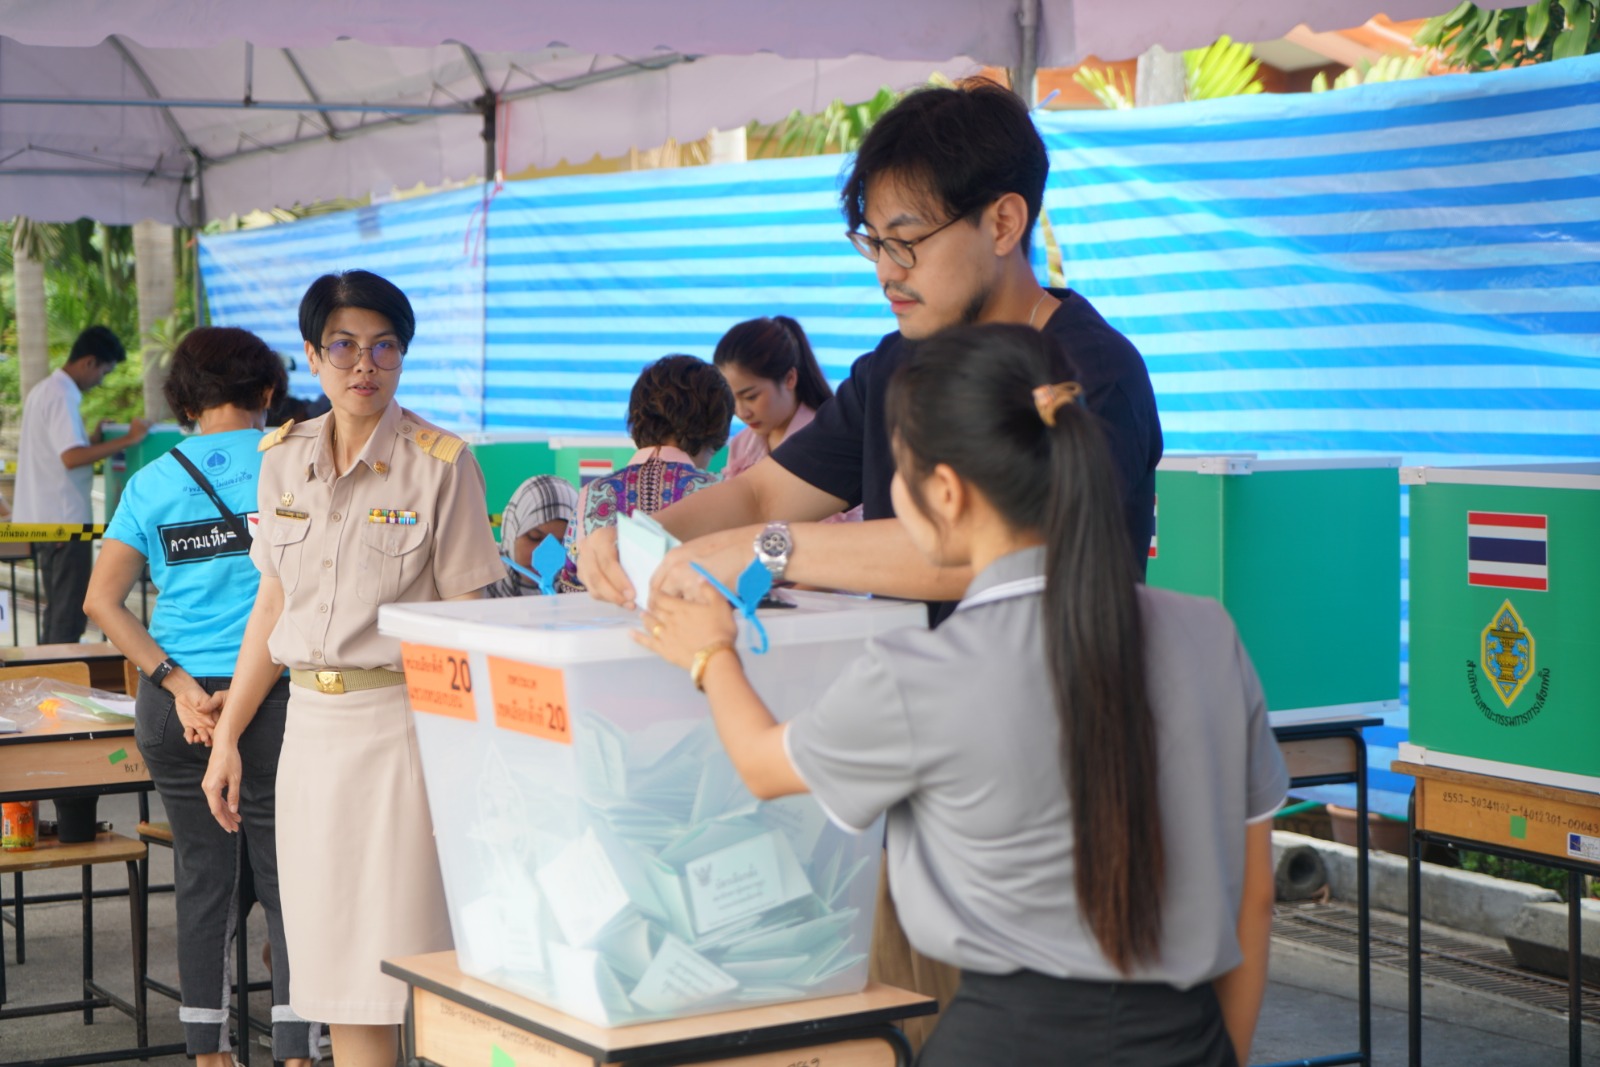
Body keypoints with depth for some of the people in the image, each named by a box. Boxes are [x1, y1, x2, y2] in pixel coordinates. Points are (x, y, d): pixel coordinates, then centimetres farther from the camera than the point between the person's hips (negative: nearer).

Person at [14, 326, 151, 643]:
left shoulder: (43, 391, 15)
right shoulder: (62, 396, -16)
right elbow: (71, 457, -27)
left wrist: (95, 440, 17)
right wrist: (126, 440, -25)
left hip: (41, 518, 10)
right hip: (65, 521, -10)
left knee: (57, 613, 15)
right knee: (69, 616, -6)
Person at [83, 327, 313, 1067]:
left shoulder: (152, 483, 4)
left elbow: (102, 600, -2)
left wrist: (177, 682, -7)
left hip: (174, 704, 3)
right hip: (272, 698, -3)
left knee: (201, 876, 13)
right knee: (287, 877, 4)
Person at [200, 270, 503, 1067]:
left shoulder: (441, 462, -6)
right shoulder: (285, 457, 10)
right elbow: (272, 606, 16)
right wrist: (228, 735, 15)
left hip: (403, 720, -5)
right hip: (311, 723, 5)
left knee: (404, 948, -4)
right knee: (334, 958, 7)